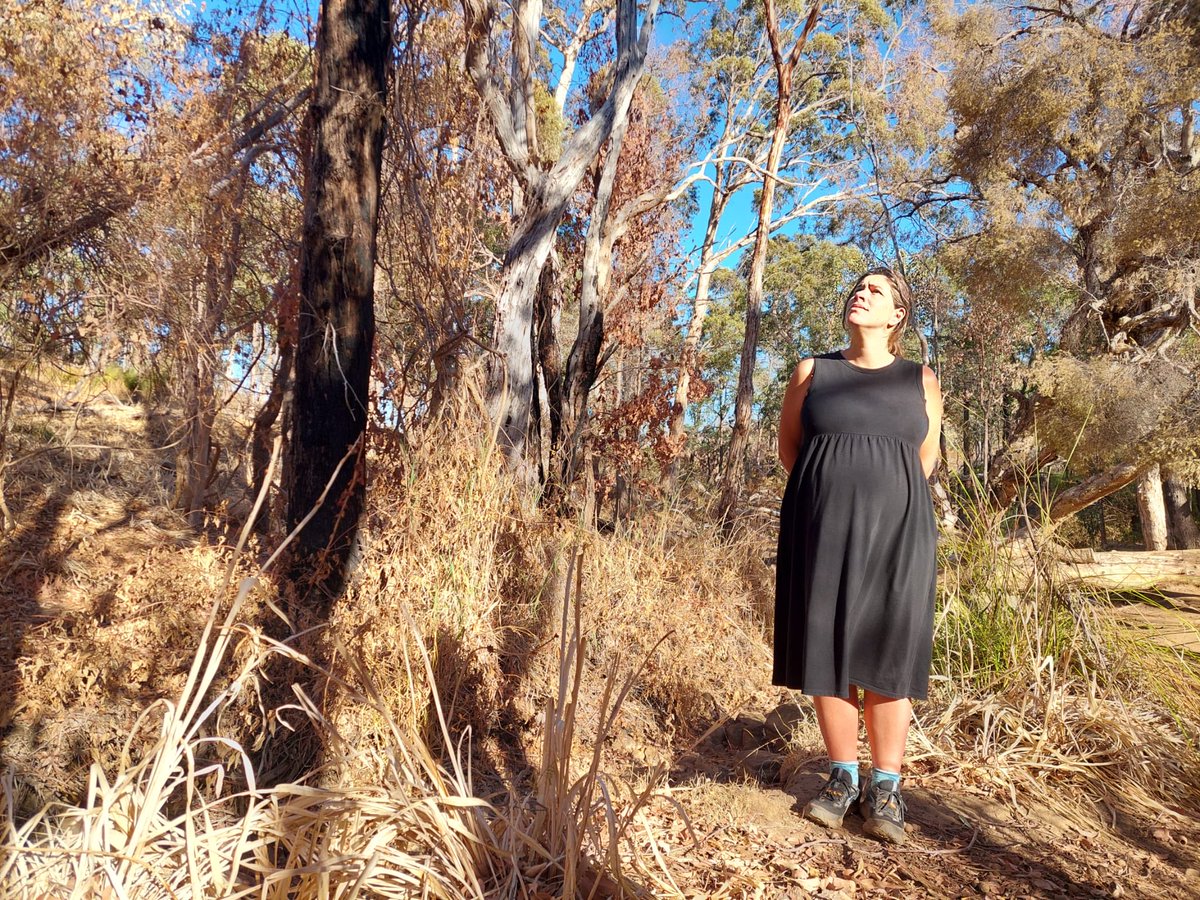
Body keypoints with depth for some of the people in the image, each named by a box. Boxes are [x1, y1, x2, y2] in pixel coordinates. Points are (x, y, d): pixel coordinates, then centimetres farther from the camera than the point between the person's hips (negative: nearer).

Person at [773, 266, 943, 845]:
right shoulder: (812, 372, 8)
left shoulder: (920, 381, 8)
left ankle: (885, 787, 11)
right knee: (827, 648, 2)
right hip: (821, 530, 1)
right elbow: (789, 446, 15)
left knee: (888, 652, 0)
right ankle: (842, 777, 16)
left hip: (895, 530, 0)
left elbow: (926, 461, 16)